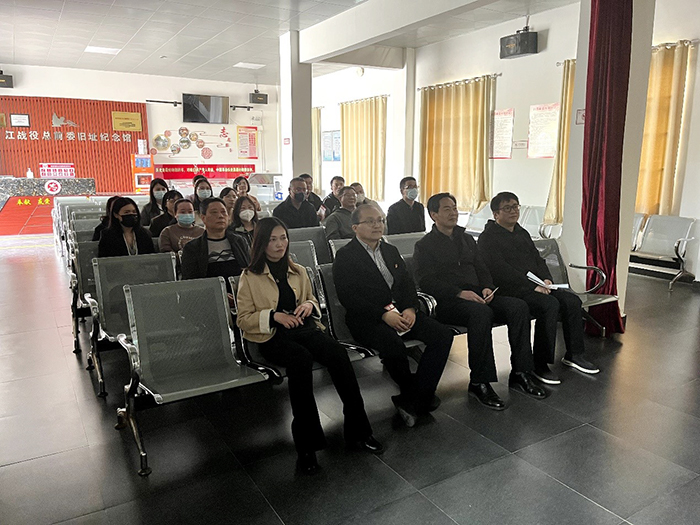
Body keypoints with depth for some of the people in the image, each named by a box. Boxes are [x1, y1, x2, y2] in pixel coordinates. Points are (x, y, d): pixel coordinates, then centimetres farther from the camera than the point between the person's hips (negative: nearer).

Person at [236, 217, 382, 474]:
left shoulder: (299, 272, 19)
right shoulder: (250, 277, 7)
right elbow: (243, 319, 3)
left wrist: (309, 304, 3)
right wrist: (274, 315, -13)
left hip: (304, 328, 4)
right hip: (272, 337, -3)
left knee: (338, 352, -29)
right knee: (301, 358, -38)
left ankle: (357, 430, -23)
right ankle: (306, 443, -30)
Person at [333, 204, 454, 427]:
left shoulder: (390, 251, 19)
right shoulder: (345, 256, -2)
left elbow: (407, 283, 14)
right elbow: (348, 297, -13)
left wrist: (410, 308, -7)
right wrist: (384, 315, -20)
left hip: (401, 311, 6)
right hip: (366, 318, -6)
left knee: (443, 334, -13)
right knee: (394, 346, -35)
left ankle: (411, 400, -11)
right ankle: (422, 395, -6)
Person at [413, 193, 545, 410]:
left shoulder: (467, 239, 24)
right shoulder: (424, 245, 3)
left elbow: (481, 269, 21)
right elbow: (426, 282, -9)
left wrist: (487, 287, -2)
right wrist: (460, 293, -20)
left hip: (477, 296, 7)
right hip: (446, 302, -6)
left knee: (518, 306, -16)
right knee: (481, 313, -36)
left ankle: (520, 373, -10)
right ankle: (479, 383, -27)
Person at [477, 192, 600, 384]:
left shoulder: (522, 233, 23)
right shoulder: (488, 238, -4)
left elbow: (538, 259, 20)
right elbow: (501, 270, -15)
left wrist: (546, 279, -1)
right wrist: (533, 286, -20)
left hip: (536, 286, 8)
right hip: (511, 290, -8)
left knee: (572, 301, -10)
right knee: (550, 304, -29)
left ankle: (574, 355, 5)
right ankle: (540, 365, -22)